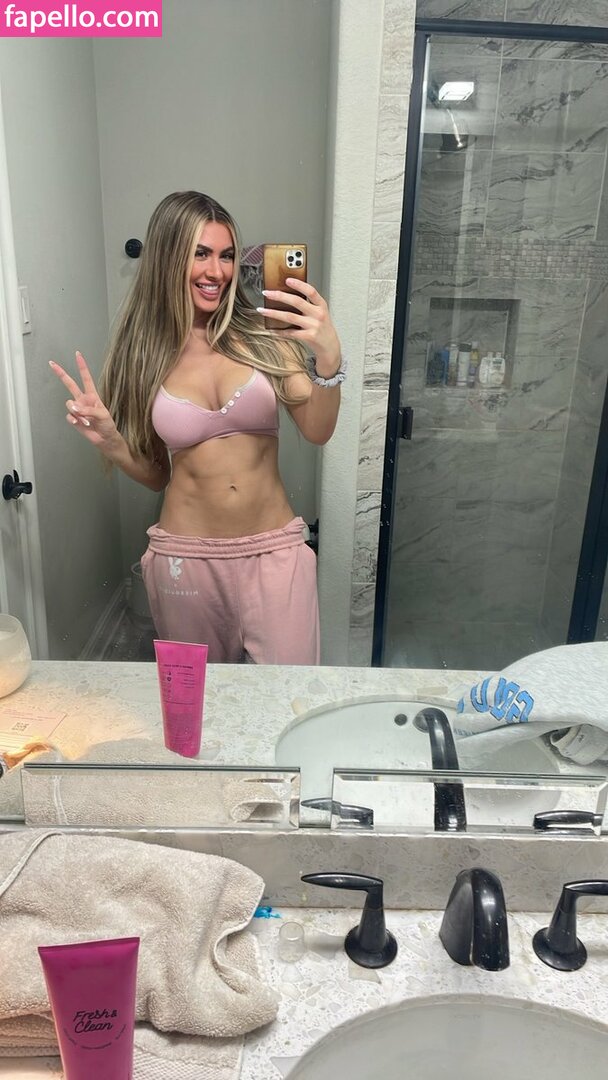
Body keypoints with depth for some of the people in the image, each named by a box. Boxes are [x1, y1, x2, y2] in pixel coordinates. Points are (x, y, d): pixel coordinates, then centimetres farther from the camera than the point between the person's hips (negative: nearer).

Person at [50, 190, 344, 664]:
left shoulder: (261, 336, -2)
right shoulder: (143, 355, 2)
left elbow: (318, 431, -13)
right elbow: (157, 474, 9)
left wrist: (329, 357, -30)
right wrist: (108, 439, -10)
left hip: (274, 552, -1)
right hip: (184, 558, 2)